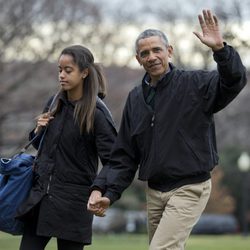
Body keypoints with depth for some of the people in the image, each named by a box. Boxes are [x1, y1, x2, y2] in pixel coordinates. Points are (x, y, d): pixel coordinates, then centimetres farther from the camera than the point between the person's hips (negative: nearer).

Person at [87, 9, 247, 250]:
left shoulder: (195, 84, -5)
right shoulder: (135, 98, 10)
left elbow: (234, 80, -24)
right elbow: (124, 155, 12)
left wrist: (220, 49, -39)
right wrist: (105, 191, 2)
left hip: (189, 189, -6)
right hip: (154, 192, 6)